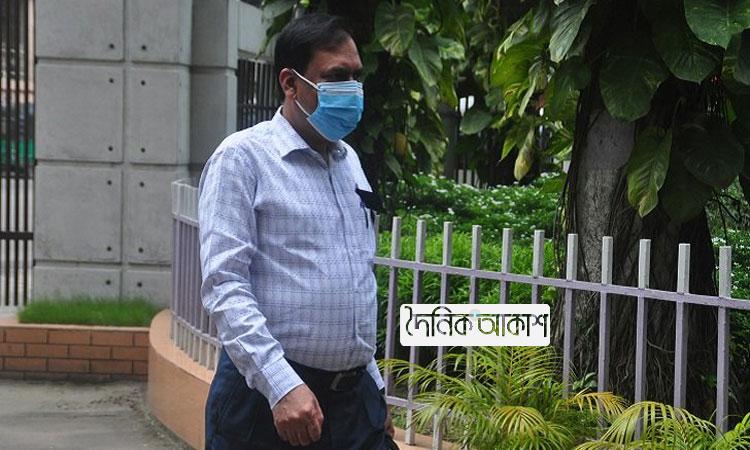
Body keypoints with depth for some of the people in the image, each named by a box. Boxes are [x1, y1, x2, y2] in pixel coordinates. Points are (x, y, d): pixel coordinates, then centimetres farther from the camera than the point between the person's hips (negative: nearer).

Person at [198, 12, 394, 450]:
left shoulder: (349, 160, 16)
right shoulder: (243, 157, -7)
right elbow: (223, 286, -15)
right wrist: (283, 386, -24)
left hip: (357, 397, 6)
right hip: (268, 398, -6)